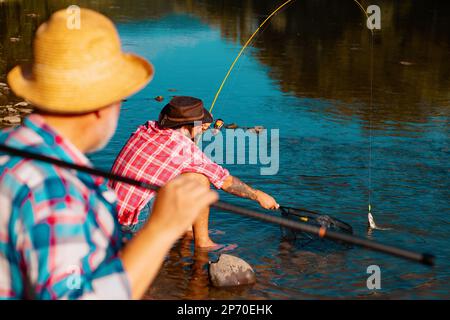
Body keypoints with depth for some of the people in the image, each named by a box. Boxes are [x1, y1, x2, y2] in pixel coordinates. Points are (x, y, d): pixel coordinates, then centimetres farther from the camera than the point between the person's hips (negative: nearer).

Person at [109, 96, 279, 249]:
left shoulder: (148, 128, 4)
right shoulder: (186, 149, -15)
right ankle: (203, 242, -1)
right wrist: (258, 195, 9)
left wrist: (198, 128, 22)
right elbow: (225, 181, -4)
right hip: (137, 220, -8)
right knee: (199, 178, -9)